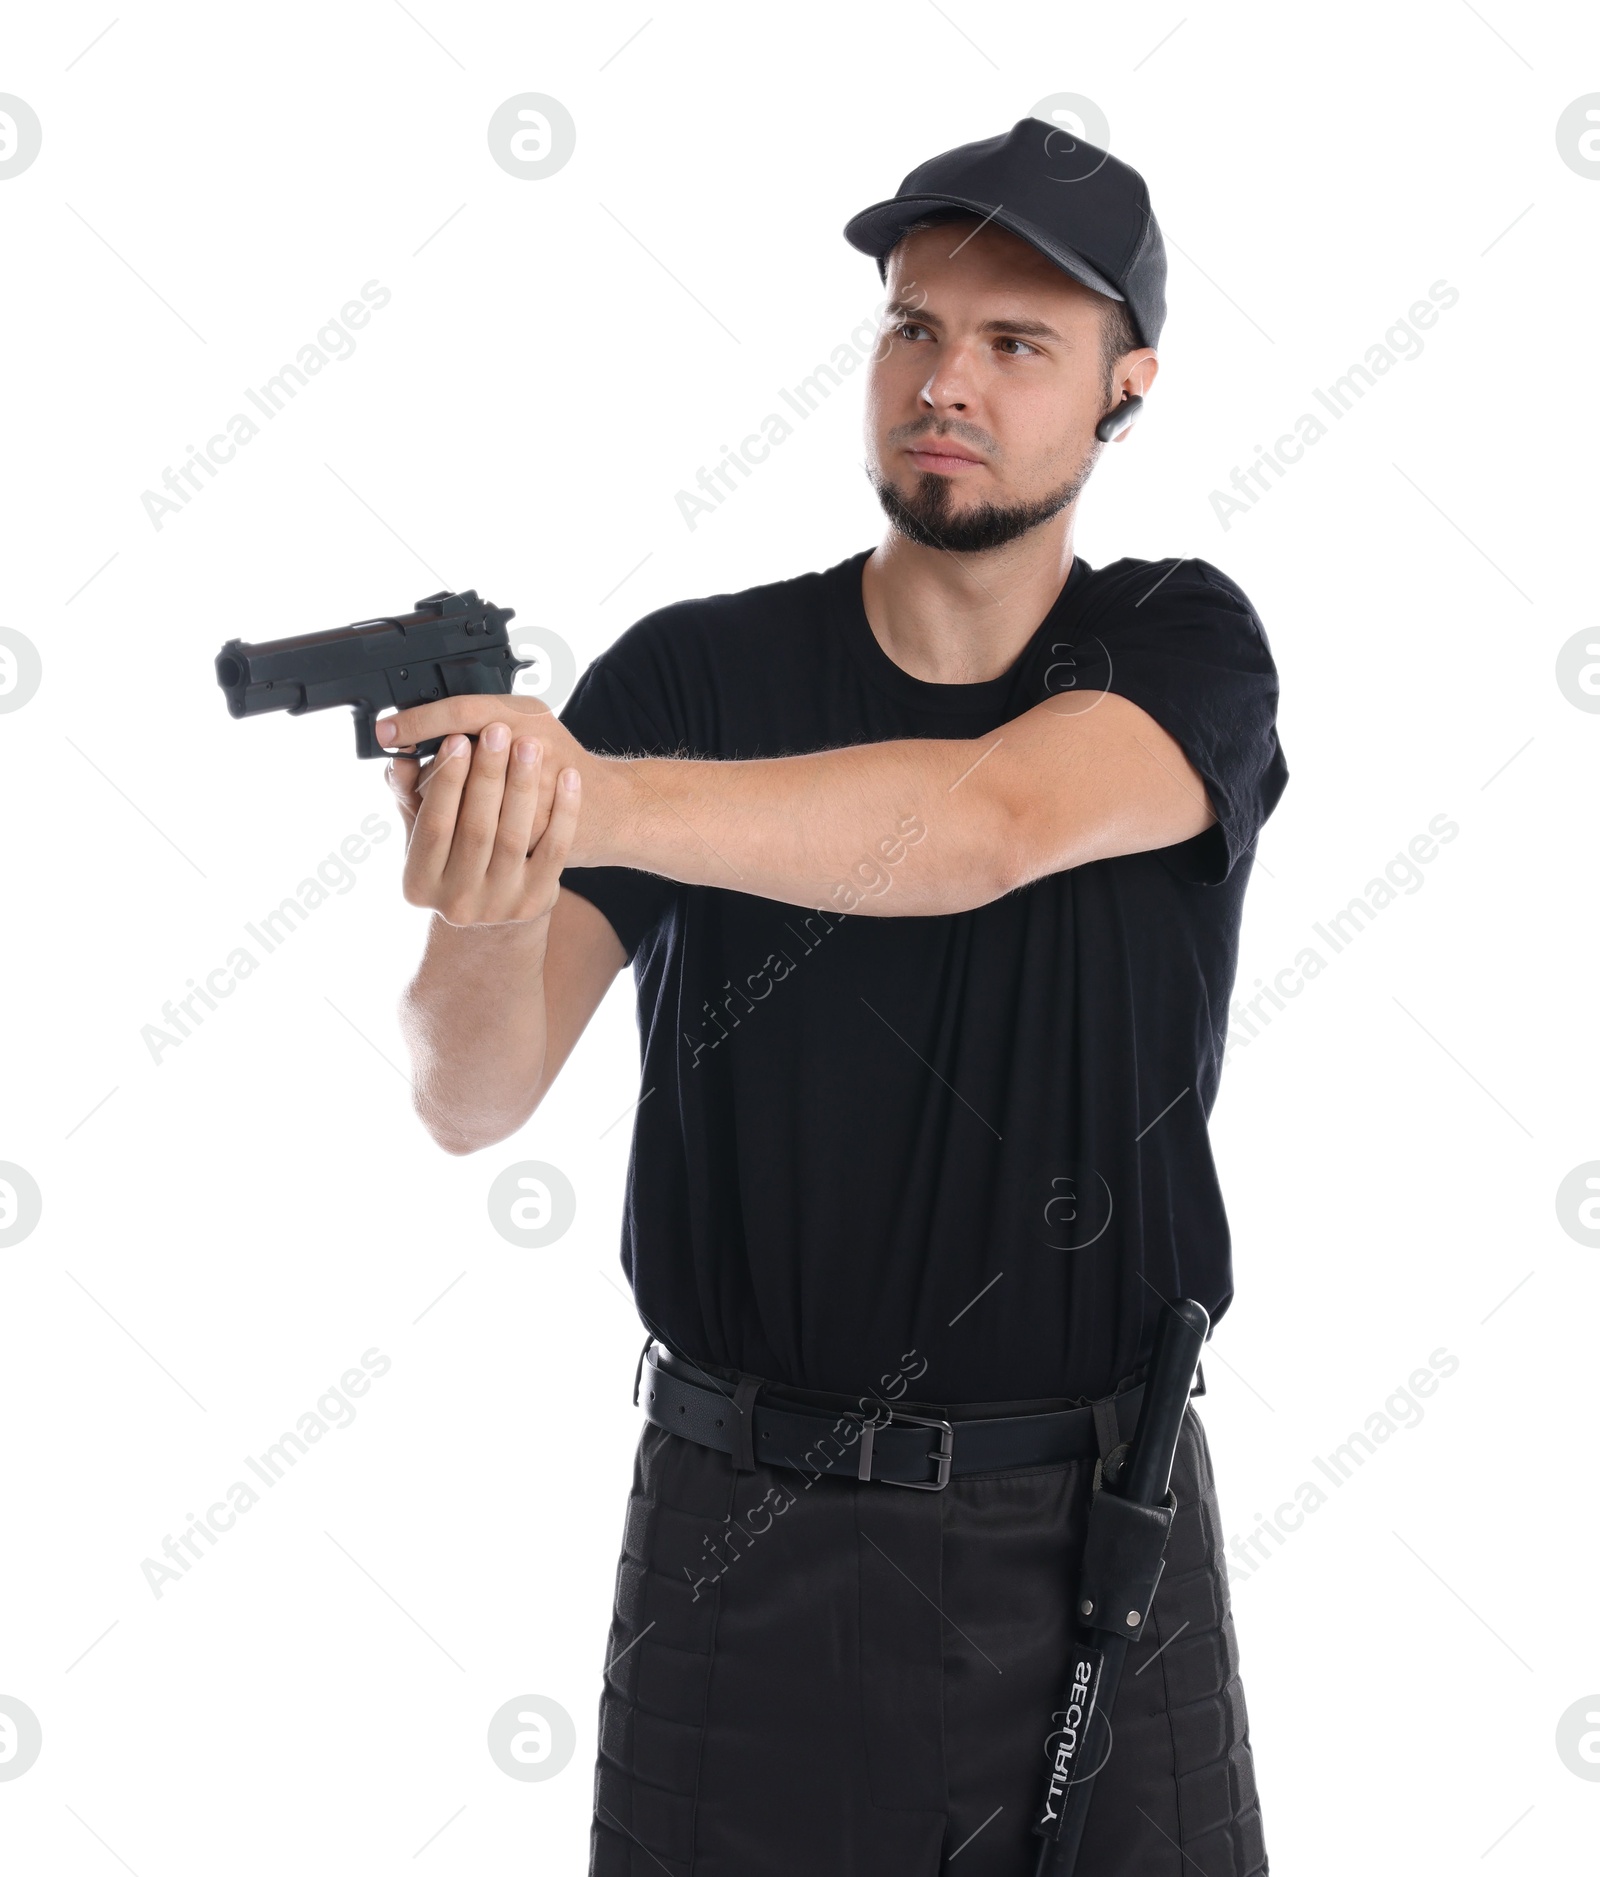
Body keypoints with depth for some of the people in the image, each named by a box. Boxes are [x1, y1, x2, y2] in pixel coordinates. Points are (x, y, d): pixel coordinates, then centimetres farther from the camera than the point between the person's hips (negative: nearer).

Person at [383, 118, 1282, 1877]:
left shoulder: (1187, 652, -4)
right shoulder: (692, 670, -4)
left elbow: (990, 822, -27)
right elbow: (474, 1099, -13)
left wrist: (592, 799, -41)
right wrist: (491, 905, -35)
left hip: (1095, 1534, 0)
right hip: (750, 1538, 0)